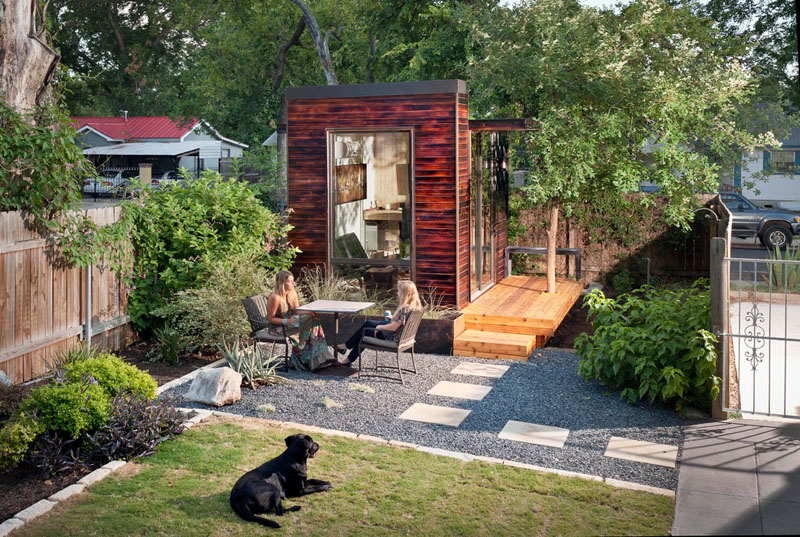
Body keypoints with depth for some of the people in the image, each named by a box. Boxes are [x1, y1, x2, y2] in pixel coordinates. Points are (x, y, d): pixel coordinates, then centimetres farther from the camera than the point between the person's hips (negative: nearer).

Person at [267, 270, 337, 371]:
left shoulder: (292, 293, 2)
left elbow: (297, 311, 5)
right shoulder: (275, 298, -22)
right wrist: (287, 321, -30)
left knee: (313, 322, -13)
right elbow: (271, 318, -18)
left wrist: (311, 314, -13)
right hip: (278, 327, -8)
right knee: (306, 324, -24)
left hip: (290, 321, 8)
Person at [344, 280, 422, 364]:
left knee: (364, 332, 11)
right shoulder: (415, 305, -3)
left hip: (394, 337, -10)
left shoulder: (405, 308, -32)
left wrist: (379, 327, -15)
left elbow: (393, 327, -29)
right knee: (367, 323, 21)